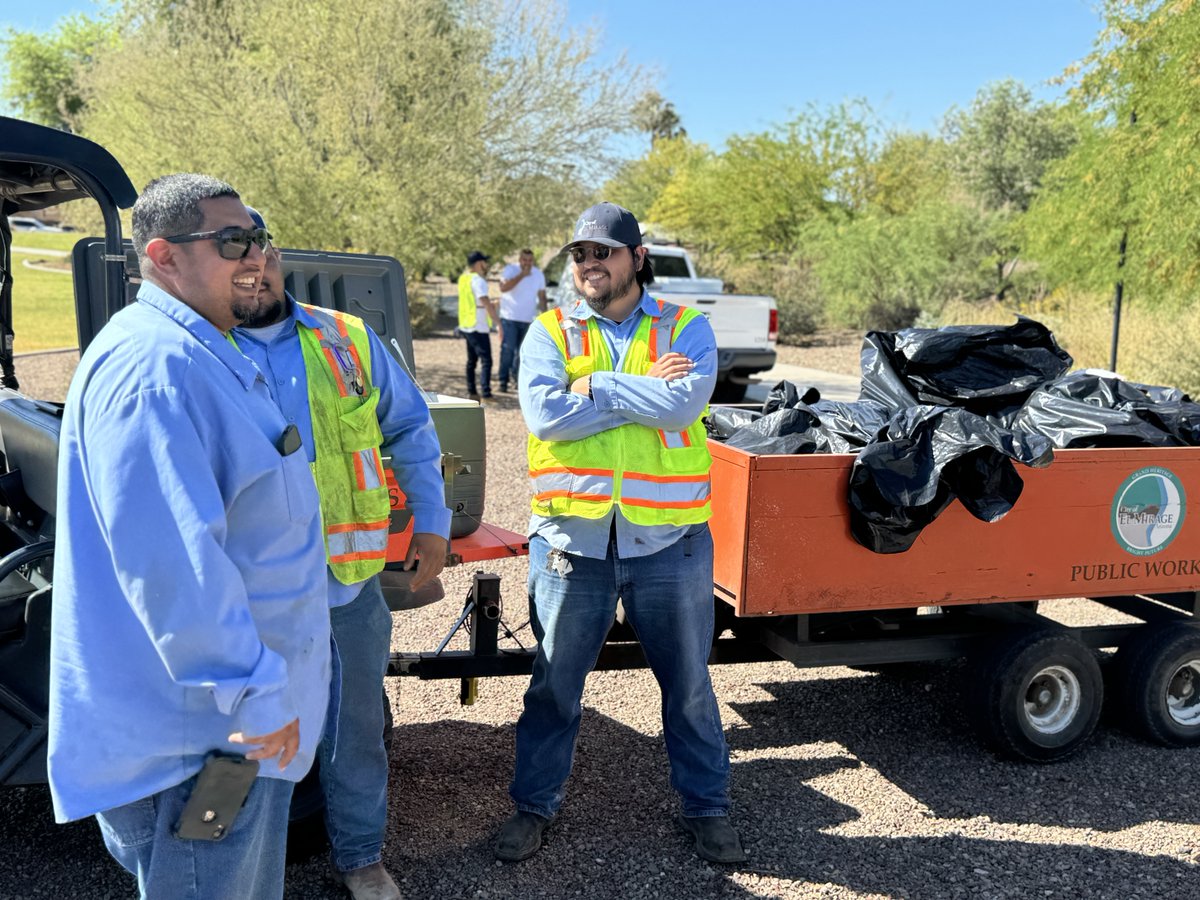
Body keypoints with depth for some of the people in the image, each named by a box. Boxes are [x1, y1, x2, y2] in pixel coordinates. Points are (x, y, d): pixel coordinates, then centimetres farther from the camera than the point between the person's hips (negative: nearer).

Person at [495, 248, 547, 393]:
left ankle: (518, 378, 23)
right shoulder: (510, 270, -7)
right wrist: (522, 275, -25)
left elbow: (542, 297, 11)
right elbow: (503, 288, -24)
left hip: (528, 320, 4)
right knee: (507, 350, -10)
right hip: (509, 317, -4)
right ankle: (503, 381, -5)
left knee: (523, 351, 9)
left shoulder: (538, 274, 6)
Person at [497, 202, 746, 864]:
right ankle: (534, 803, 35)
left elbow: (683, 404, -19)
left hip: (669, 538, 0)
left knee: (689, 685, 15)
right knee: (554, 684, 14)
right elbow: (545, 414, -16)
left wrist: (596, 386, -14)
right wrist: (644, 392, -14)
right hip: (572, 536, 1)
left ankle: (705, 805, 36)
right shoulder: (549, 333, 2)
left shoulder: (687, 330, 1)